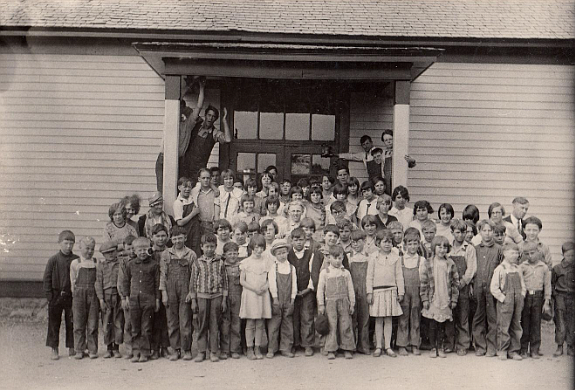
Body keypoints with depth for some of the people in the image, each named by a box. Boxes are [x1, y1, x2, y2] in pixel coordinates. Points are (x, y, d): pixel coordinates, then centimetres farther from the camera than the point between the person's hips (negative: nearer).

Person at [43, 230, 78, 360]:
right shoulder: (53, 260, -2)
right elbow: (46, 280, 0)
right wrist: (50, 296, -7)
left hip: (71, 297, 1)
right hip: (56, 296, -1)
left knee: (71, 323, 7)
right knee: (54, 323, 5)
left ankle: (71, 348, 19)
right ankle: (54, 350, 15)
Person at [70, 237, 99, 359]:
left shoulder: (96, 263, 8)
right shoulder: (75, 263, 7)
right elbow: (72, 282, 8)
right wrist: (75, 295, 0)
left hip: (93, 294, 0)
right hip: (79, 294, 0)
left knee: (93, 325, 2)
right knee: (79, 324, 4)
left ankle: (92, 350, 10)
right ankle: (79, 350, 13)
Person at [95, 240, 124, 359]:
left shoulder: (121, 265, 6)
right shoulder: (100, 265, 7)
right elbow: (98, 283, 3)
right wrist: (101, 299, -5)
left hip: (119, 296, 0)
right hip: (106, 296, 0)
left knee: (118, 323, 2)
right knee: (106, 324, 4)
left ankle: (116, 348, 12)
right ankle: (109, 348, 15)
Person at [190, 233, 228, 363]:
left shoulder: (220, 262, 4)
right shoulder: (197, 263, 3)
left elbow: (224, 281, 6)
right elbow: (193, 282, 5)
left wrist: (224, 299, 2)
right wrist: (193, 301, 2)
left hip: (216, 296, 0)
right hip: (202, 297, 0)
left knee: (214, 325, 4)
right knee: (201, 325, 5)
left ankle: (213, 352, 13)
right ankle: (201, 351, 15)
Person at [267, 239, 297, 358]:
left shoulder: (291, 267, 6)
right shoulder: (273, 267, -1)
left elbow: (294, 283, 5)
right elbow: (272, 282, -6)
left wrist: (292, 300, 0)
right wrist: (275, 298, -10)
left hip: (288, 301, 3)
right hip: (276, 300, -2)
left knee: (287, 325, 7)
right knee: (273, 325, 1)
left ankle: (286, 348, 16)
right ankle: (271, 349, 11)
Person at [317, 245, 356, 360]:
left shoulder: (346, 273, 8)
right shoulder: (324, 272, 3)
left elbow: (350, 289, 10)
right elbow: (320, 289, 4)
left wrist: (352, 303, 7)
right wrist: (321, 305, 2)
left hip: (344, 302, 1)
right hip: (330, 302, -1)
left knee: (346, 326, 1)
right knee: (331, 326, -2)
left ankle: (347, 349, 11)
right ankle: (331, 350, 6)